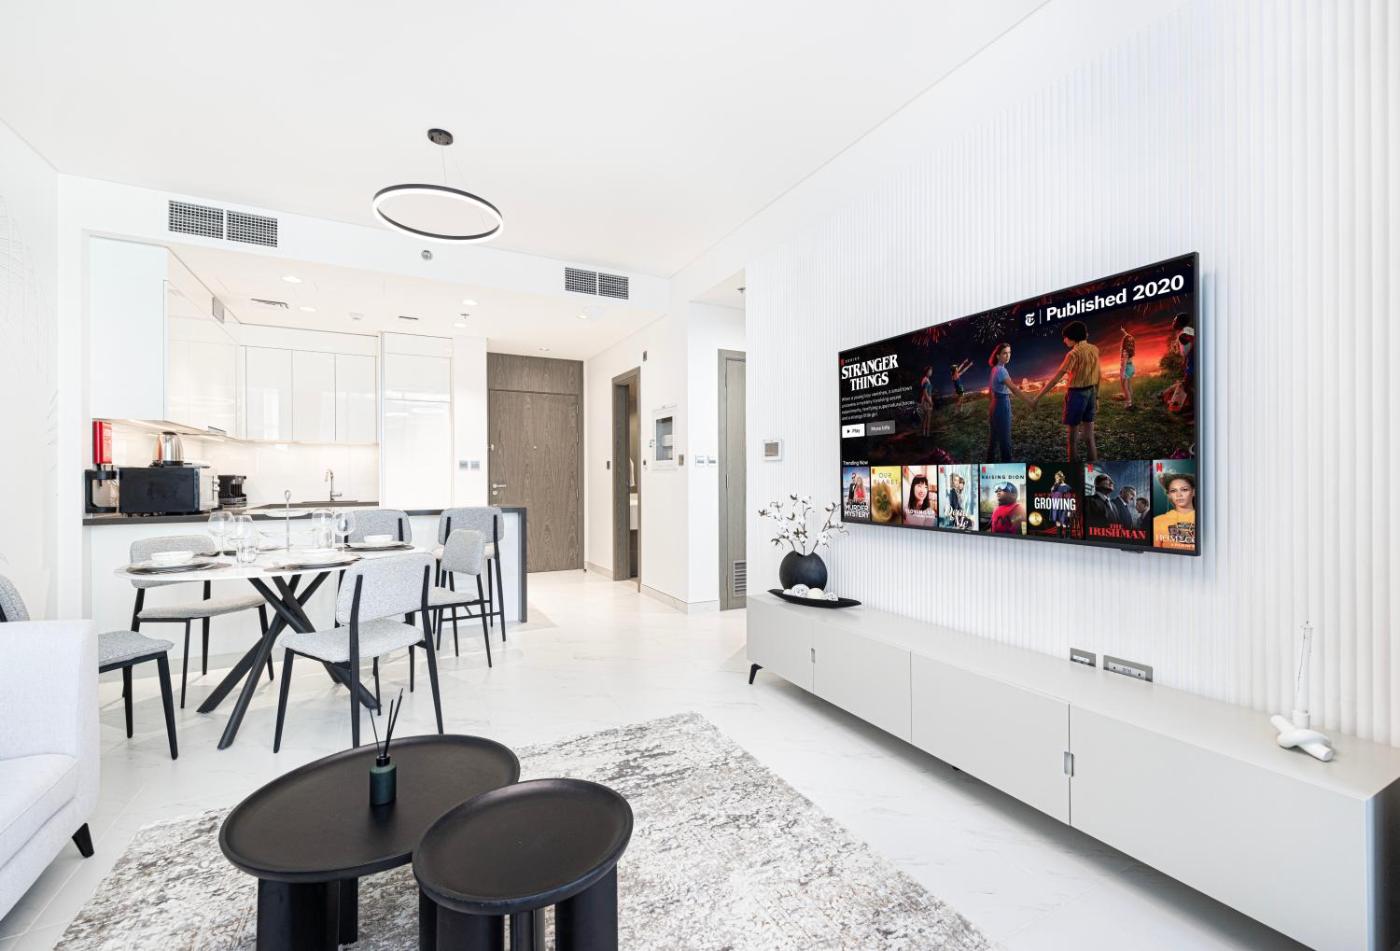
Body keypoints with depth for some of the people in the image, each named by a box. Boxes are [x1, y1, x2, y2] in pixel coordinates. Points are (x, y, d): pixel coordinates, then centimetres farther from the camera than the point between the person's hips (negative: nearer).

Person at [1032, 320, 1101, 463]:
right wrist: (1096, 397, 21)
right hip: (1091, 394, 7)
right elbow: (1097, 377, 12)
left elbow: (1056, 378, -21)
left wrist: (1037, 397, -21)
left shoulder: (1074, 353, -17)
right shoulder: (1094, 349, 6)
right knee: (1089, 437, 12)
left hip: (1077, 394, -7)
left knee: (1072, 438, 3)